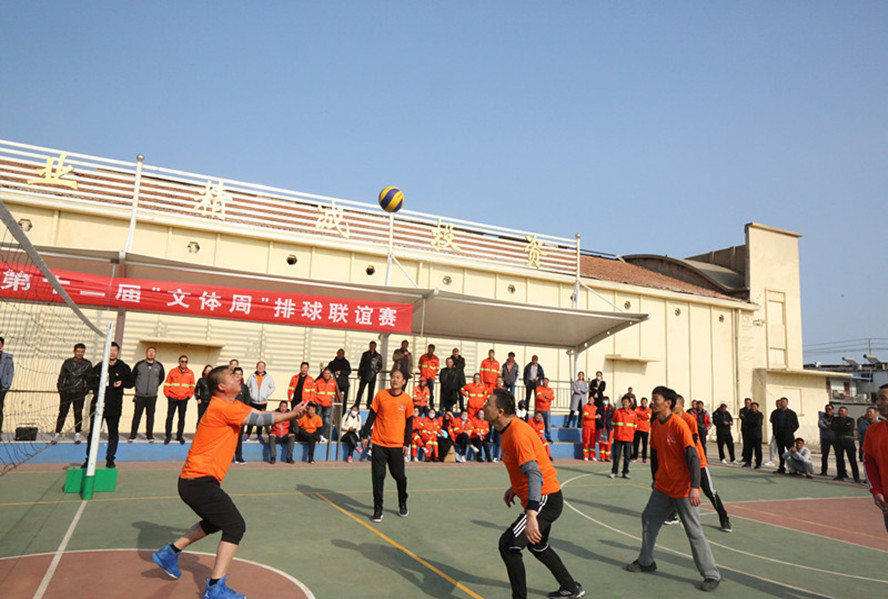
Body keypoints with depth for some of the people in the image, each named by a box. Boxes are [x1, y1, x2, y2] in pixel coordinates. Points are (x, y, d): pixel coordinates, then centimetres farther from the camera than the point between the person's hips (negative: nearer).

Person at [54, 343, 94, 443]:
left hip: (79, 393, 0)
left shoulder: (87, 364, 6)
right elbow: (61, 376, 9)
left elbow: (90, 379, 9)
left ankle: (77, 434, 11)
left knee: (78, 413, 2)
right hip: (66, 392, 0)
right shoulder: (67, 362, 7)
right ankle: (57, 433, 10)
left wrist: (87, 389, 1)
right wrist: (60, 388, 1)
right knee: (62, 413, 1)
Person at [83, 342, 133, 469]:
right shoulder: (98, 367, 6)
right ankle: (89, 459, 15)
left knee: (113, 434, 5)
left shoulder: (124, 368, 3)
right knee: (93, 432, 4)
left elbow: (131, 383, 8)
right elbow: (90, 381, 15)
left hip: (114, 407, -1)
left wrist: (122, 383, -11)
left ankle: (110, 459, 14)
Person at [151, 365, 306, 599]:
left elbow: (258, 414, 7)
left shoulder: (232, 405, 11)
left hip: (193, 480, 10)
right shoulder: (221, 407, -19)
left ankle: (170, 553, 38)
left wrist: (291, 414, -4)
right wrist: (290, 414, -12)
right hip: (199, 481, -10)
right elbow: (258, 419, -20)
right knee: (235, 526, -10)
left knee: (215, 522, 28)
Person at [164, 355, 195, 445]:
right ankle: (168, 436, 10)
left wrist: (189, 395, 3)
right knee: (170, 417, 1)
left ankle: (180, 436, 15)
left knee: (182, 418, 6)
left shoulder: (190, 373, 5)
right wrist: (167, 394, -1)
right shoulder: (173, 371, 1)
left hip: (184, 399, 1)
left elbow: (192, 386, 11)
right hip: (172, 398, -1)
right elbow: (166, 384, 4)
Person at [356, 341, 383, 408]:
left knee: (371, 392, 4)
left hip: (373, 377, 0)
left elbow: (380, 366, 9)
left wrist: (376, 371, -6)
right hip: (364, 376, 0)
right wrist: (359, 374, 6)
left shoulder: (378, 356, 7)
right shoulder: (365, 354, 10)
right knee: (360, 391, -4)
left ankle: (369, 405, 11)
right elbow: (361, 364, 11)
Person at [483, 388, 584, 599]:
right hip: (546, 497, 11)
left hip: (545, 500, -11)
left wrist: (531, 516, -40)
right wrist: (514, 488, 20)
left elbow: (535, 475, -34)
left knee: (508, 544, -13)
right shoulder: (508, 430, 4)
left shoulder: (518, 434, -27)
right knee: (537, 546, 27)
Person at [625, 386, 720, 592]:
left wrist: (694, 487, -27)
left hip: (683, 489, -8)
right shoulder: (655, 425, 4)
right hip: (663, 487, 8)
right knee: (648, 518, 14)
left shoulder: (679, 425, -19)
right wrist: (655, 479, 20)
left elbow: (693, 457, -22)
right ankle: (645, 562, 30)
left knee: (694, 532, -1)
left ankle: (712, 575, 14)